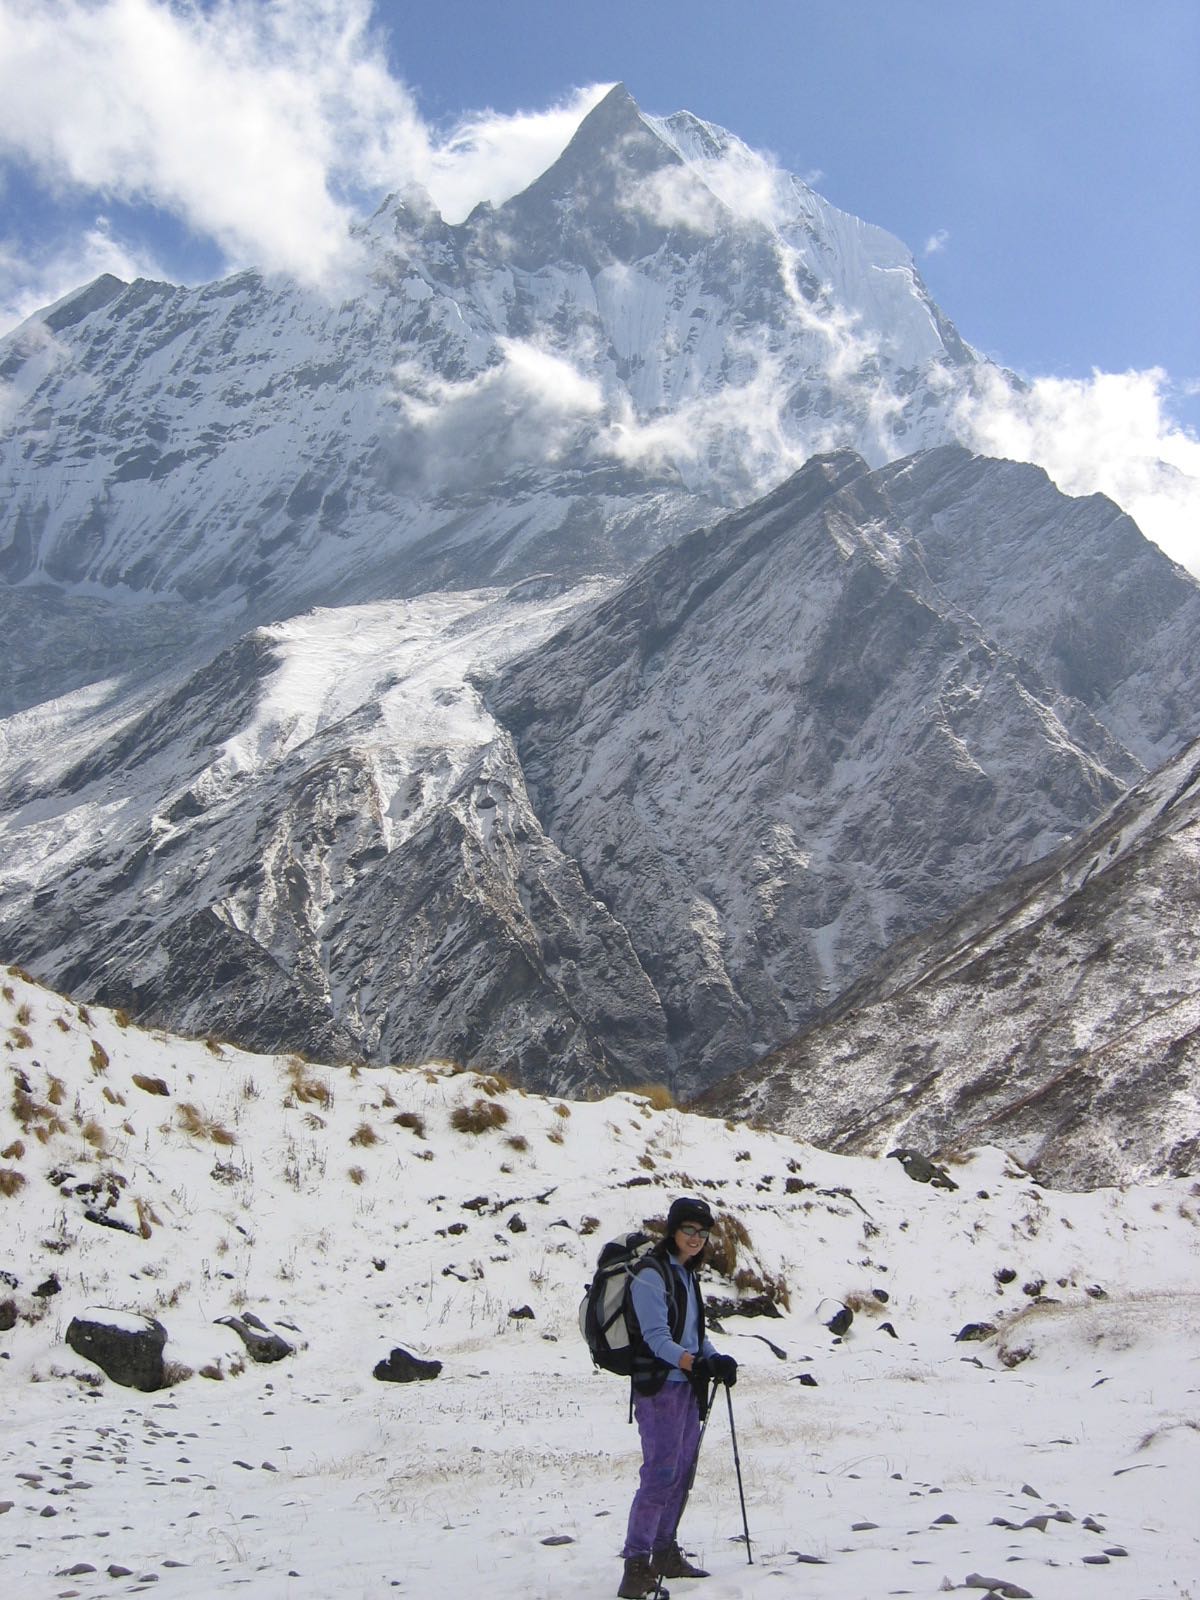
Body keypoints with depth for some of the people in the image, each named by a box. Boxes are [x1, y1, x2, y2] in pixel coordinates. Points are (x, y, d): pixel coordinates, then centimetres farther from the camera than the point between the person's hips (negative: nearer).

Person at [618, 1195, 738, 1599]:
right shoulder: (650, 1273, -12)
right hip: (660, 1386, -9)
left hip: (687, 1386, 9)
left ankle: (666, 1553, 23)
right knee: (661, 1473, -12)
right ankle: (637, 1564, -9)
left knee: (682, 1471, 12)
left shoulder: (685, 1273, 17)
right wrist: (691, 1361, -34)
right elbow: (656, 1335, -20)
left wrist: (716, 1359, 1)